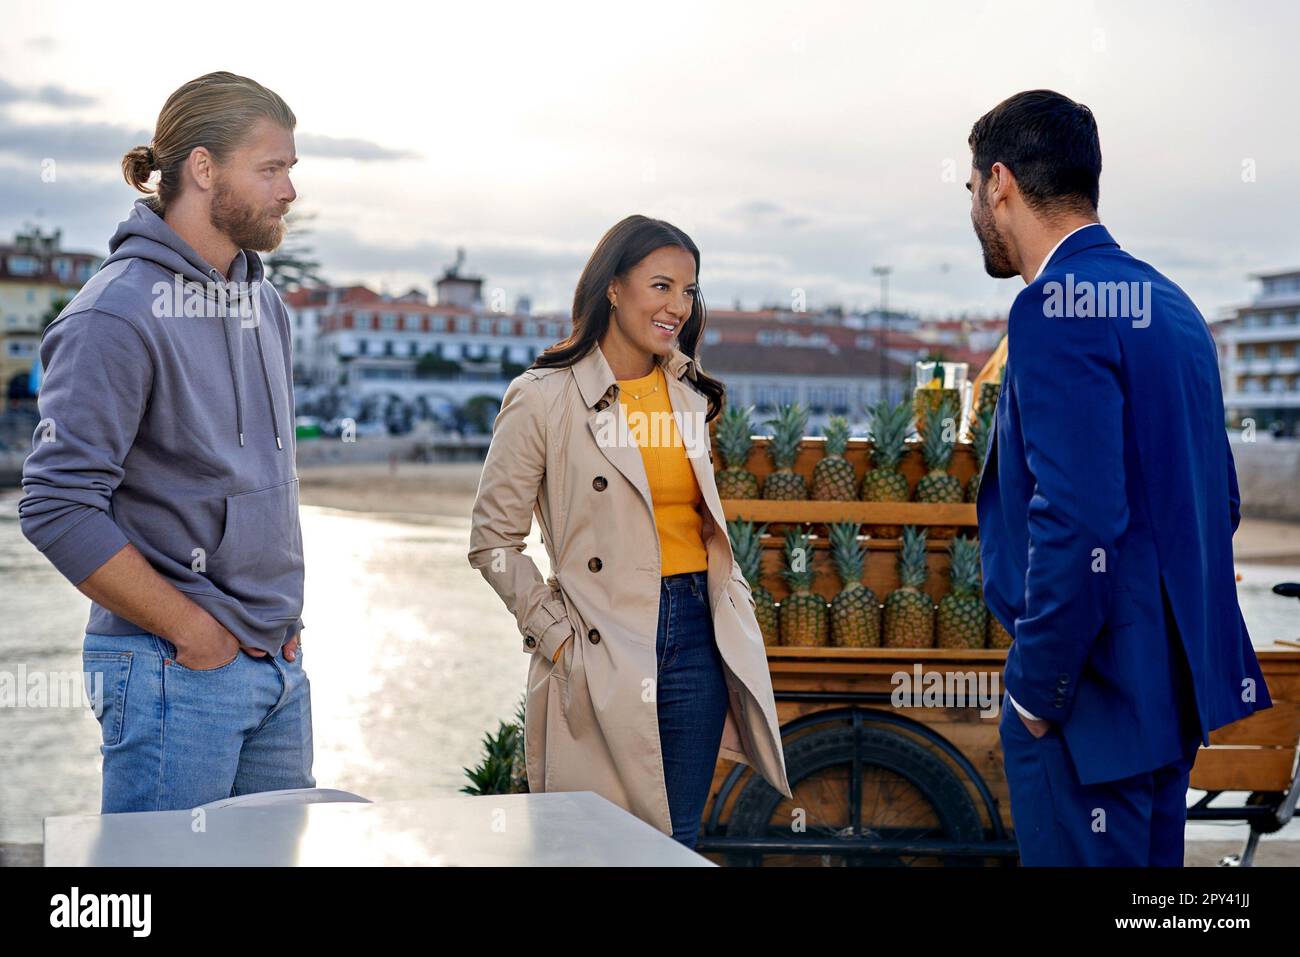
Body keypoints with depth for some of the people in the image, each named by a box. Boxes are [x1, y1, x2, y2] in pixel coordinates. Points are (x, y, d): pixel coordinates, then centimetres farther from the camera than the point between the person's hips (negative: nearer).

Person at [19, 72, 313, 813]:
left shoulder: (264, 302, 11)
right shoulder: (120, 314, -15)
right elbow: (58, 508, -19)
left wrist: (286, 612, 10)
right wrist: (190, 628, -15)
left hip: (279, 664, 8)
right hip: (175, 671, -8)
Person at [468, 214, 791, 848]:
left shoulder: (691, 397, 11)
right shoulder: (544, 398, -6)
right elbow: (493, 540, -4)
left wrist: (734, 614, 11)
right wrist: (556, 635, -8)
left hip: (697, 640, 5)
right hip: (603, 656, -5)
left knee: (678, 842, 8)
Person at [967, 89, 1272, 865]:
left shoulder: (1055, 308, -17)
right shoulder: (1167, 301, 11)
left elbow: (1078, 520, -25)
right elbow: (1219, 499, 16)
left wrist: (1036, 689, -15)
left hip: (1096, 695, -9)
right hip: (1176, 685, 9)